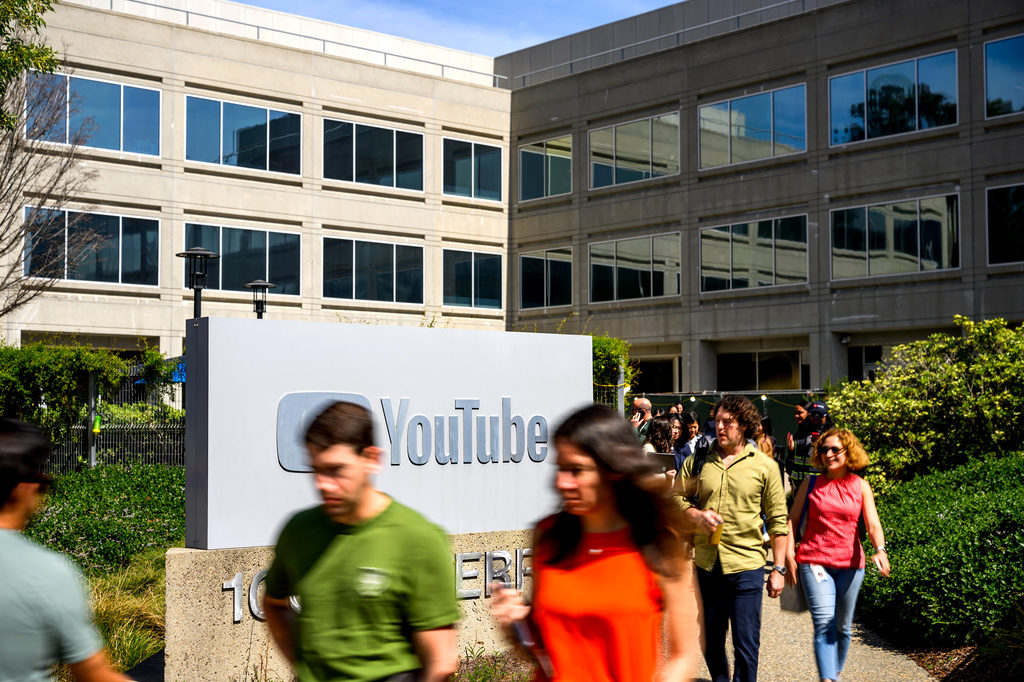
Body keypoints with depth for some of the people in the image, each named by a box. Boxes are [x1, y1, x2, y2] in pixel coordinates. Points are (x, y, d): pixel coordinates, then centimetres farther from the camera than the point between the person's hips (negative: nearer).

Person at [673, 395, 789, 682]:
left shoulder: (764, 466, 0)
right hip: (706, 564, 3)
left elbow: (778, 521, 2)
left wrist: (778, 569, -1)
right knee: (710, 640, 15)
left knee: (746, 643, -1)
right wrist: (696, 515, -11)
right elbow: (675, 498, 9)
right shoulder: (697, 461, 6)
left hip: (746, 565, -3)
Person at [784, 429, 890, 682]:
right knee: (824, 623, -16)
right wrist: (789, 556, -4)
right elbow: (793, 520, 5)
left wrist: (880, 550, -23)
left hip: (850, 564, 2)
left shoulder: (860, 486, 5)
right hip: (814, 561, -2)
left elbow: (873, 524, -4)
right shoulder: (811, 483, 4)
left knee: (842, 627, 12)